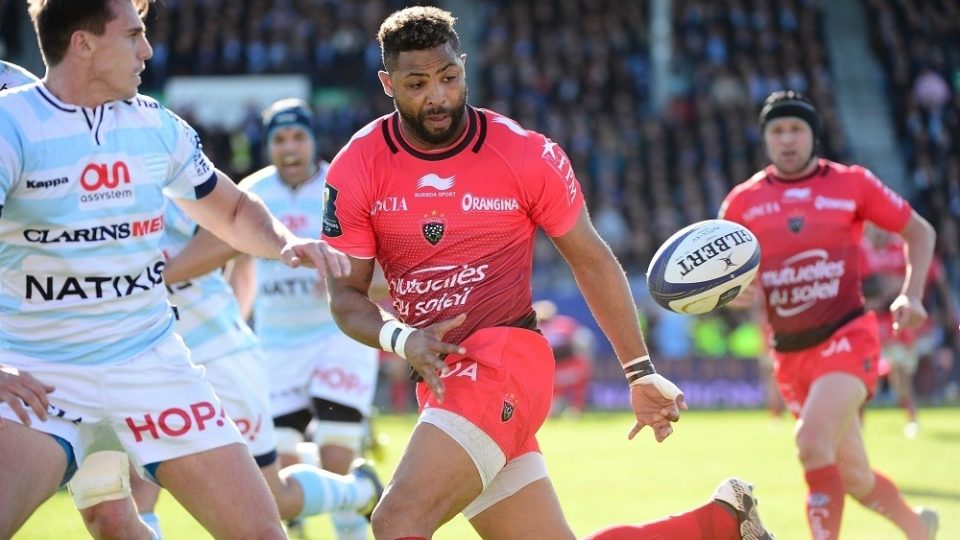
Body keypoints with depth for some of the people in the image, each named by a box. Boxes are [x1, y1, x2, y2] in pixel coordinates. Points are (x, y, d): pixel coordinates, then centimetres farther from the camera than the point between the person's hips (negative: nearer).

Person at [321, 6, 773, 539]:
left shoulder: (525, 155, -5)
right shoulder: (356, 170, 0)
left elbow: (592, 261, 6)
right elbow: (344, 292, 2)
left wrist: (640, 372, 7)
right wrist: (400, 339, -18)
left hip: (505, 358, -5)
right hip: (440, 374, 5)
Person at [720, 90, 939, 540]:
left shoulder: (851, 183, -1)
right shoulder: (743, 201, 3)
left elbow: (920, 232, 9)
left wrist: (911, 294, -5)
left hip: (846, 338, -4)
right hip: (790, 352, 4)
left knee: (812, 441, -29)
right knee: (853, 476, 11)